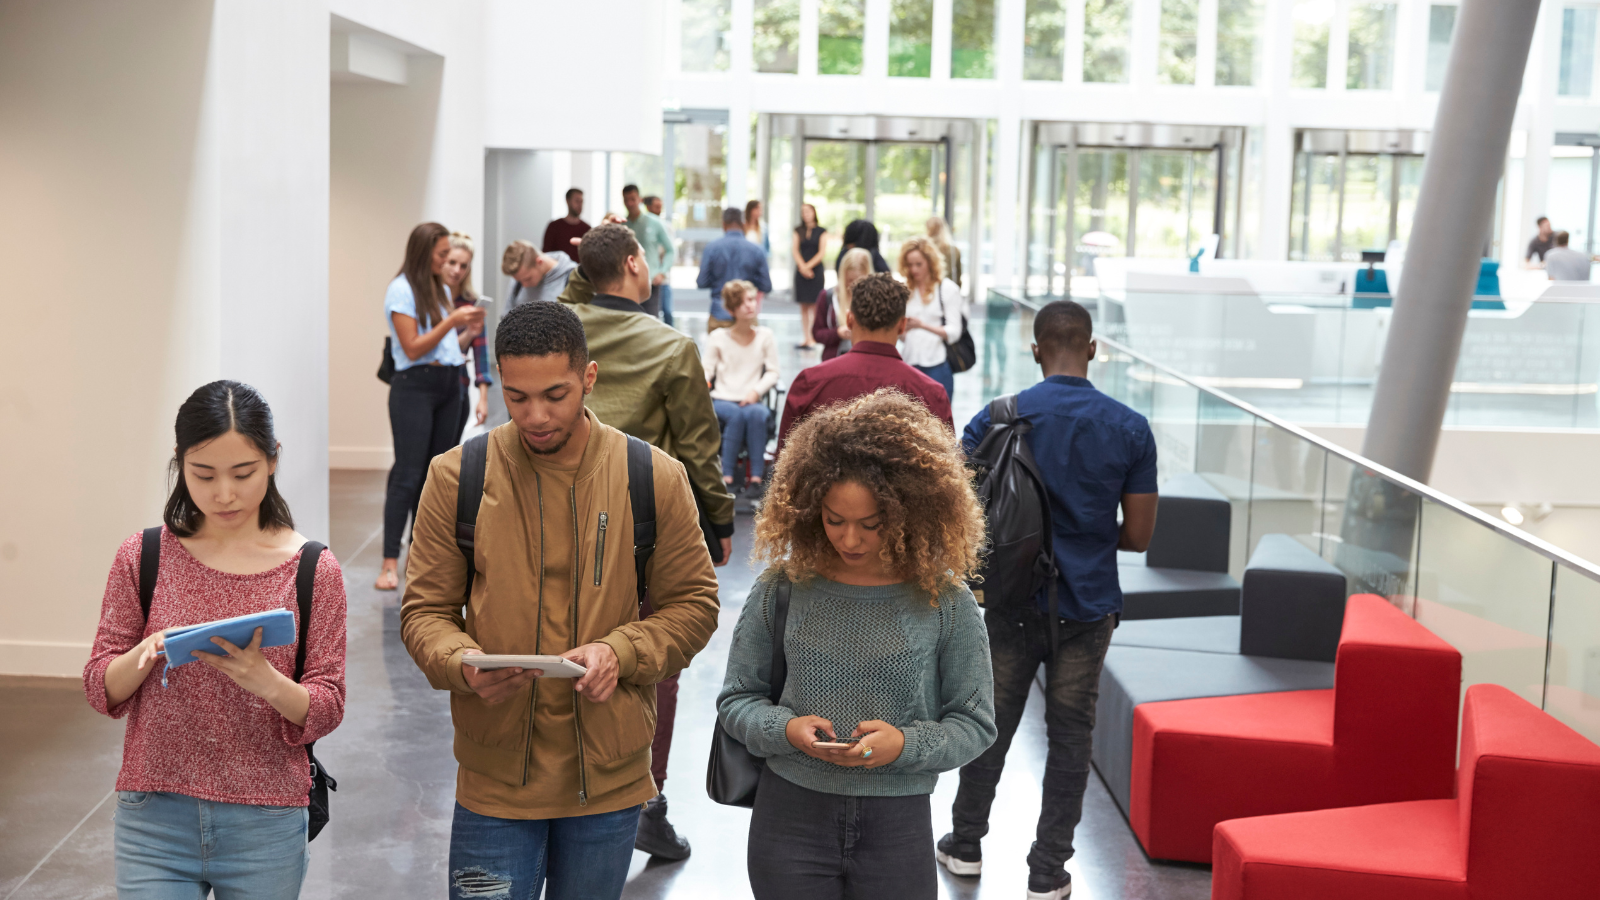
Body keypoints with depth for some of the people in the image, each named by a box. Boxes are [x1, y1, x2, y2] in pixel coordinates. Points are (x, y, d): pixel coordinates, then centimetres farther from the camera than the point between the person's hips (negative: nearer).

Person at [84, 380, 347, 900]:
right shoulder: (144, 558, 0)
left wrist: (267, 682, -24)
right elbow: (100, 690, 3)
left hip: (266, 829, 0)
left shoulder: (313, 570, -3)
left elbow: (326, 711, -4)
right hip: (155, 818, 0)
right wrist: (146, 654, -18)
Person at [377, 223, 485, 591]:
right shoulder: (401, 291, -8)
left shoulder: (441, 290, 16)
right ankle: (390, 563, -10)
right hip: (415, 385, -8)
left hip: (448, 385, 8)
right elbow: (413, 348, -13)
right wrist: (451, 321, -14)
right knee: (408, 474, -11)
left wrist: (465, 326, 3)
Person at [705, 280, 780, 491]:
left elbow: (772, 373, 6)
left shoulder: (765, 336, 10)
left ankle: (756, 477, -39)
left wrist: (756, 391, -12)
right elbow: (707, 370, 4)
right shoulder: (717, 338, 8)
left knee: (757, 413, -36)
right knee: (737, 415, -36)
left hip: (752, 400, 1)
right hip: (722, 400, -1)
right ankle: (726, 476, -37)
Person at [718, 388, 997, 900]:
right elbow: (736, 699, 6)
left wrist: (905, 744, -18)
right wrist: (787, 729, -15)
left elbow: (975, 724, 0)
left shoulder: (945, 603, -6)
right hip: (790, 816, 1)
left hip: (898, 825, -1)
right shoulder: (782, 589, -3)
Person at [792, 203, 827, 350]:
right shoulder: (798, 231, 10)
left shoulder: (821, 231, 3)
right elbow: (795, 250, 3)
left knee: (814, 305, -7)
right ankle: (806, 338, 4)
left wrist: (809, 266, -11)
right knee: (804, 306, 3)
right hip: (801, 271, 3)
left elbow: (822, 252, -3)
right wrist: (802, 267, -11)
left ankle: (814, 338, -6)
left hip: (816, 270, -3)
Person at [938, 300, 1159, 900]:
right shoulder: (1130, 428, -5)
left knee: (991, 722, 16)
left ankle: (966, 845, 30)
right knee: (1070, 737, 9)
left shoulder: (997, 418, -8)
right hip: (1088, 605, 0)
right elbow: (1138, 535, -3)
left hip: (1013, 601, 0)